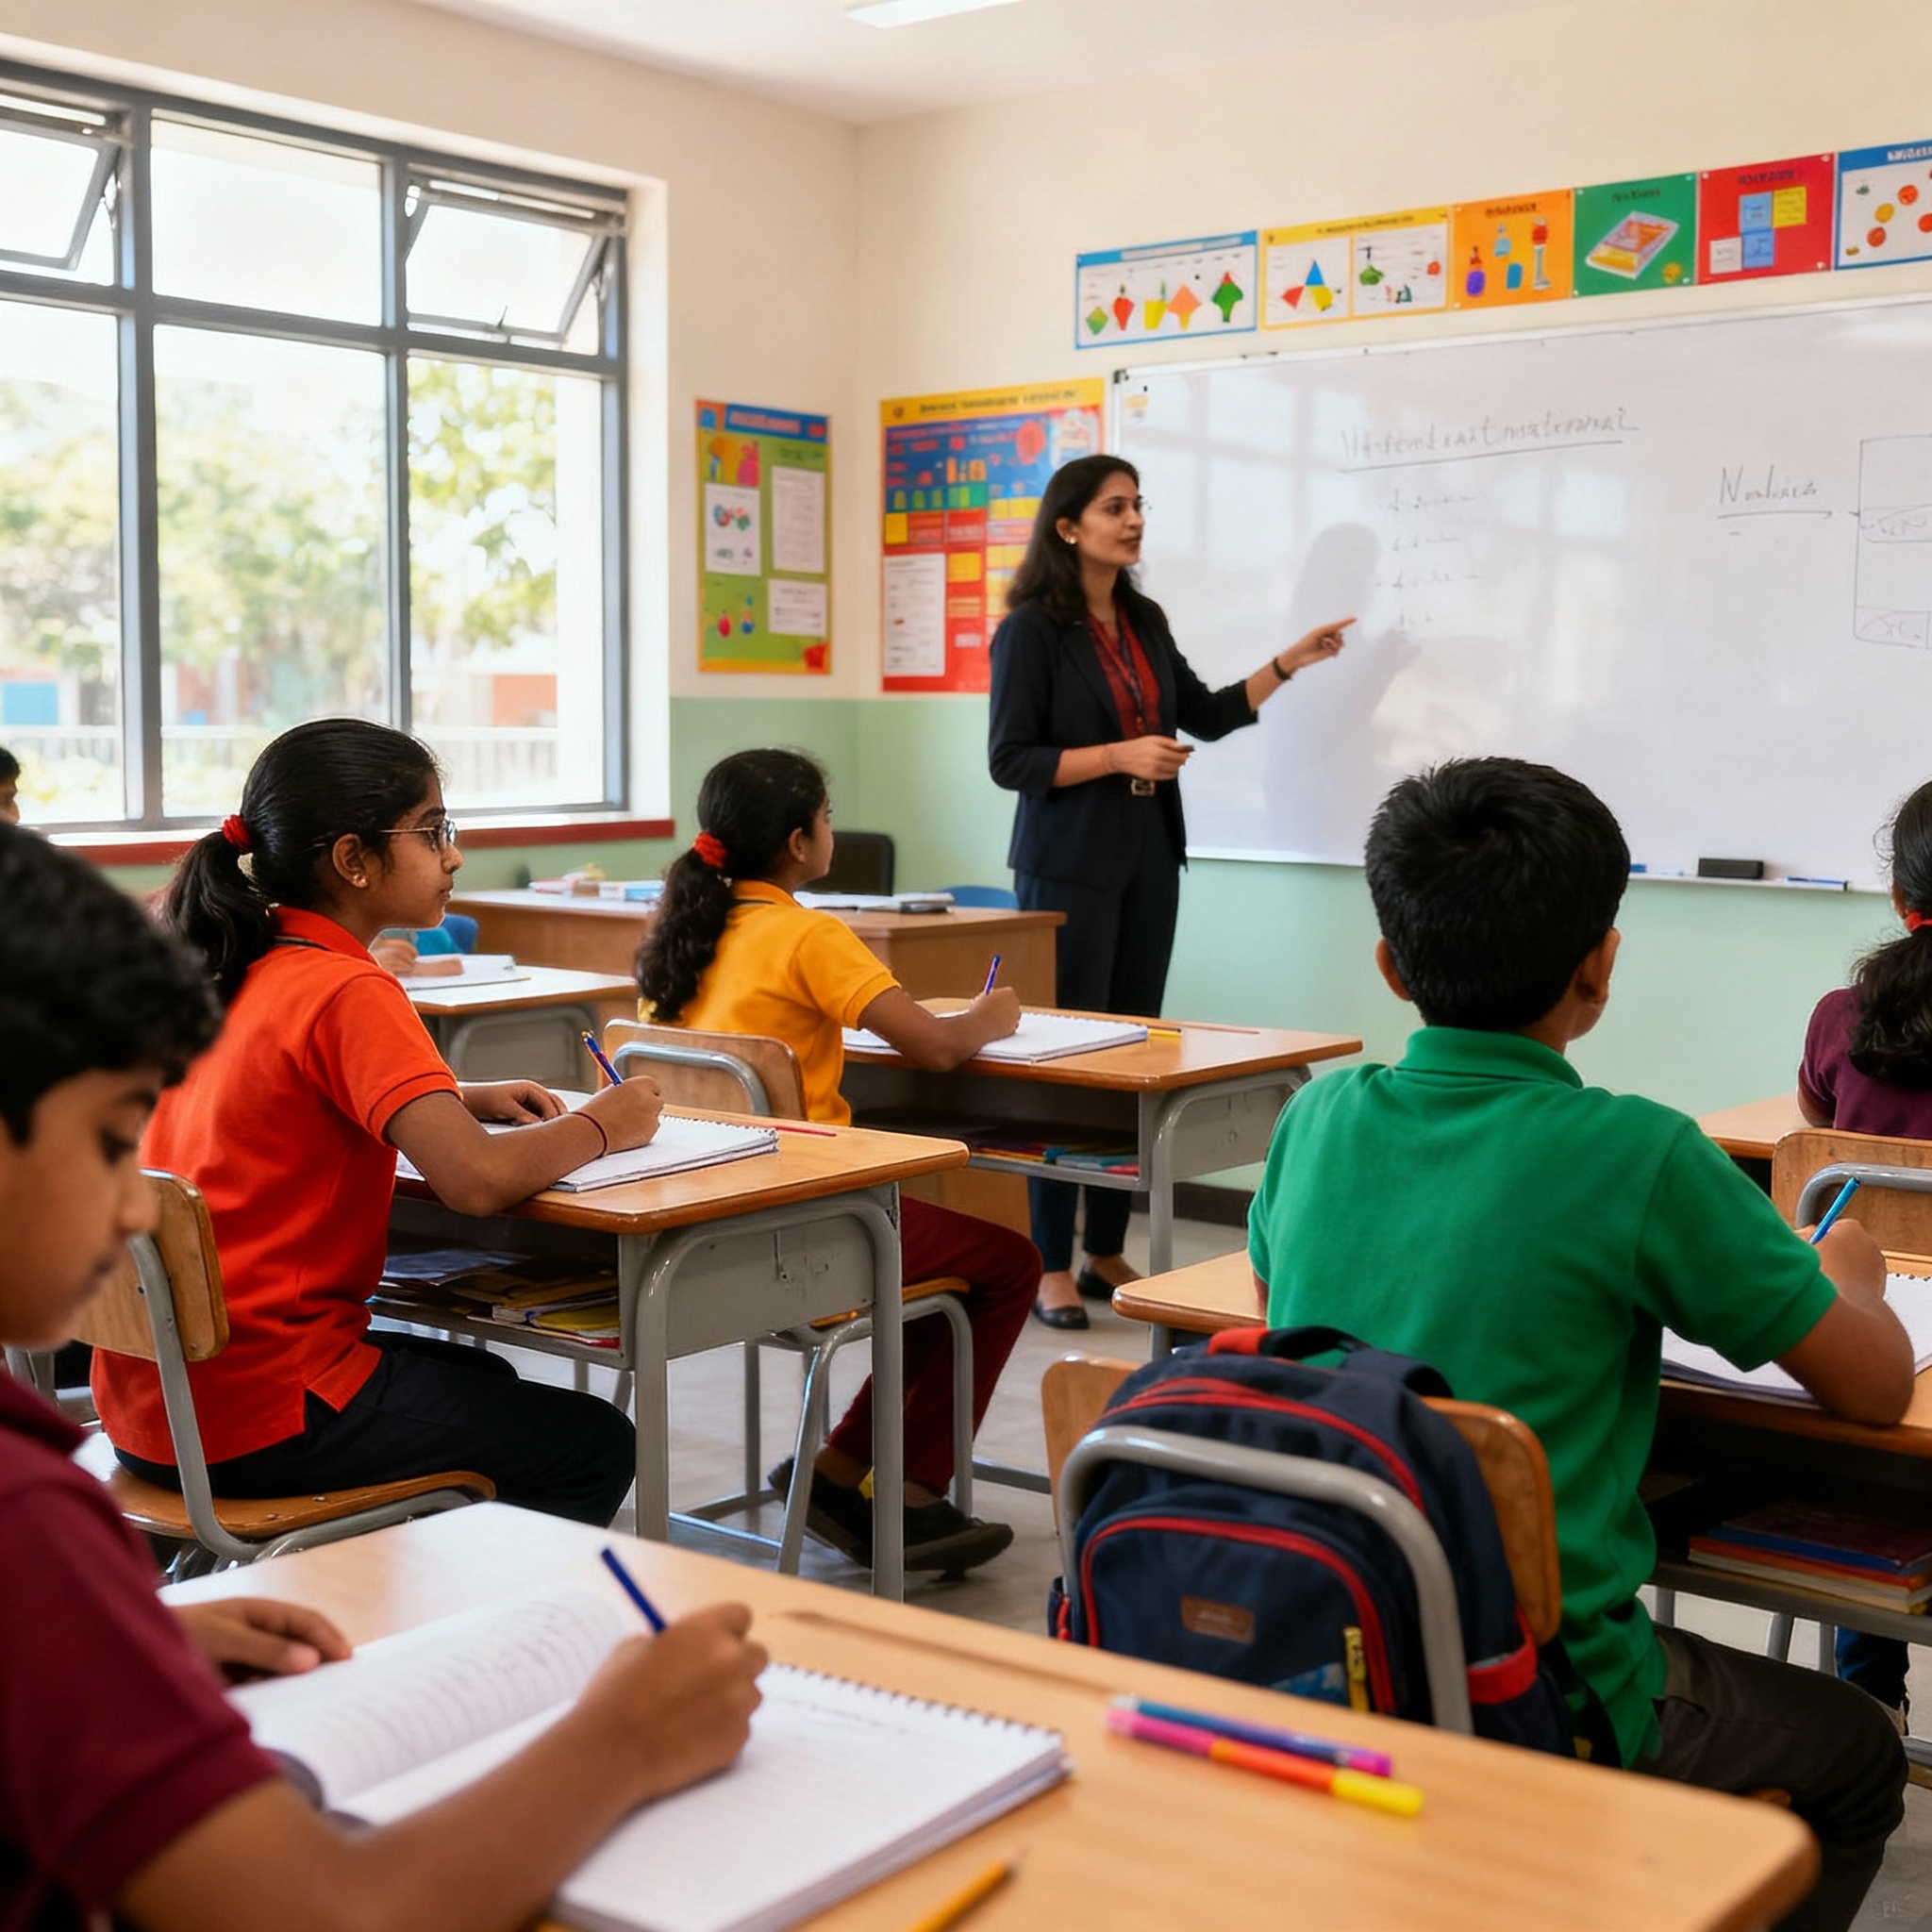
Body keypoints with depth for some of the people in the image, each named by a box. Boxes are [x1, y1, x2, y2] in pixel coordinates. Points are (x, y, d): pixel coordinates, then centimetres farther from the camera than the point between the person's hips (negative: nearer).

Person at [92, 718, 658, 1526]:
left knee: (484, 1383, 30)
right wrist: (597, 1126, -10)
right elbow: (476, 1180, -30)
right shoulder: (350, 993, -19)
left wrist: (462, 1101, 12)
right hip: (253, 1414, -9)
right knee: (594, 1445, 7)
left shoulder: (239, 971, 6)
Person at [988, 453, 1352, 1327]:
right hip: (1070, 866, -6)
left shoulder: (1144, 622, 11)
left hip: (1148, 861, 7)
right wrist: (1120, 755, -19)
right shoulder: (1032, 630, -9)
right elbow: (1009, 760, -12)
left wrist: (1289, 662, 12)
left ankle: (1108, 1254, 16)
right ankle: (1053, 1268, 3)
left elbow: (1206, 713, 20)